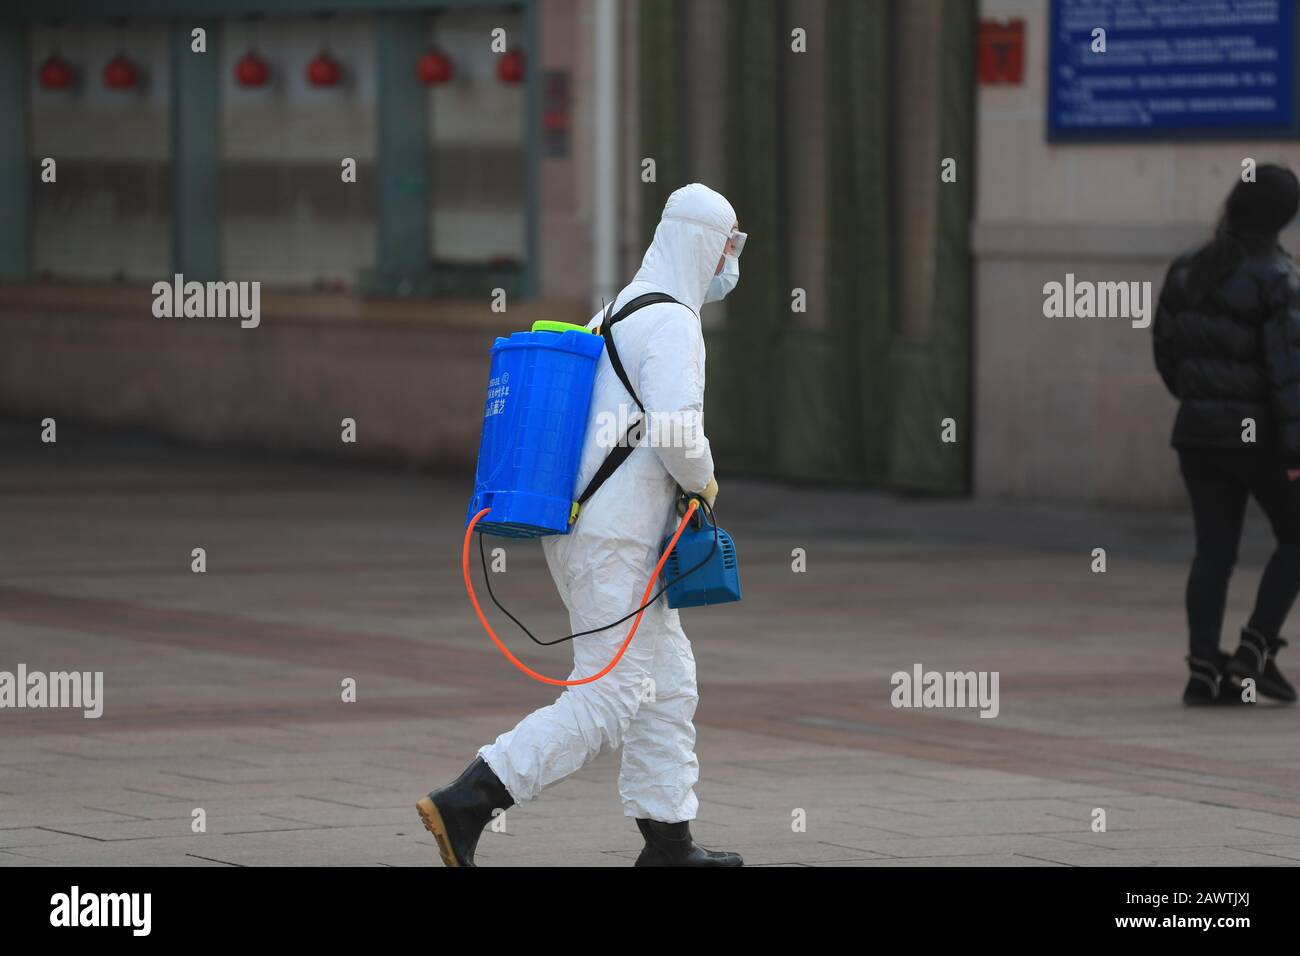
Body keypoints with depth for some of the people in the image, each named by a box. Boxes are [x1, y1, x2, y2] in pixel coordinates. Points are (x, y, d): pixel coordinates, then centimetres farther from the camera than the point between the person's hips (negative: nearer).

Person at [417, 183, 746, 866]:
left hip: (574, 523, 10)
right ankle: (463, 806, -15)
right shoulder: (672, 324, -13)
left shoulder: (613, 316, 18)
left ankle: (668, 841, 15)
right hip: (615, 536, -10)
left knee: (668, 681, 13)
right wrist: (702, 478, -6)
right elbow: (675, 426, -26)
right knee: (607, 698, -10)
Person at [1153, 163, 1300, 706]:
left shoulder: (1186, 272, 3)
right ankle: (1255, 652, 0)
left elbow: (1167, 350, 13)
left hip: (1199, 431, 5)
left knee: (1214, 552, 7)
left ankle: (1205, 671, -2)